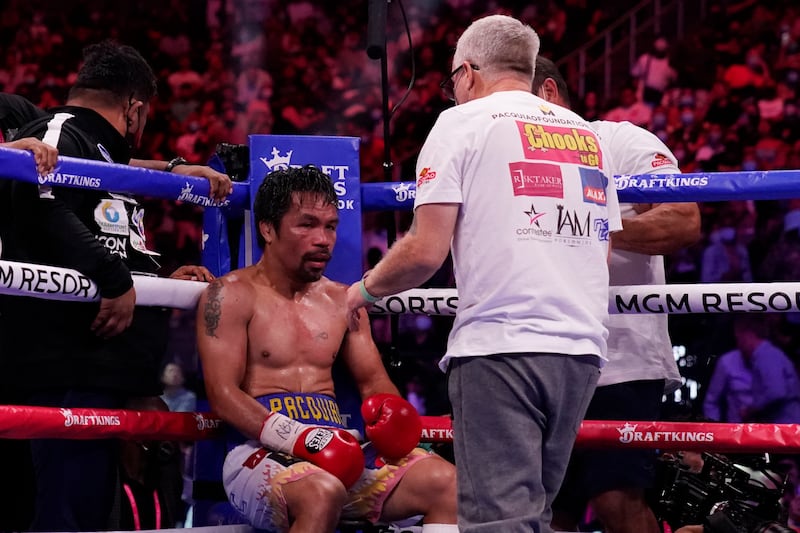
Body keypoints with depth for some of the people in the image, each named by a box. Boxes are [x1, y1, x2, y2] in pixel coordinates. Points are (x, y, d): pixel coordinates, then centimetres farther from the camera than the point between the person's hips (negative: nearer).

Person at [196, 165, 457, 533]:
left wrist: (390, 414, -4)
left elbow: (372, 380, 23)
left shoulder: (341, 301, 21)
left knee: (446, 482, -17)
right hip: (261, 454, -6)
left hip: (342, 454, 6)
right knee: (322, 493, -40)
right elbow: (222, 394, -7)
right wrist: (296, 437, -22)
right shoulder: (233, 295, 2)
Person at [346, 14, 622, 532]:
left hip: (500, 343, -6)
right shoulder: (588, 134, 20)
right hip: (582, 349, 6)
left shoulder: (462, 122, 3)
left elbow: (426, 252, -5)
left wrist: (365, 289, 12)